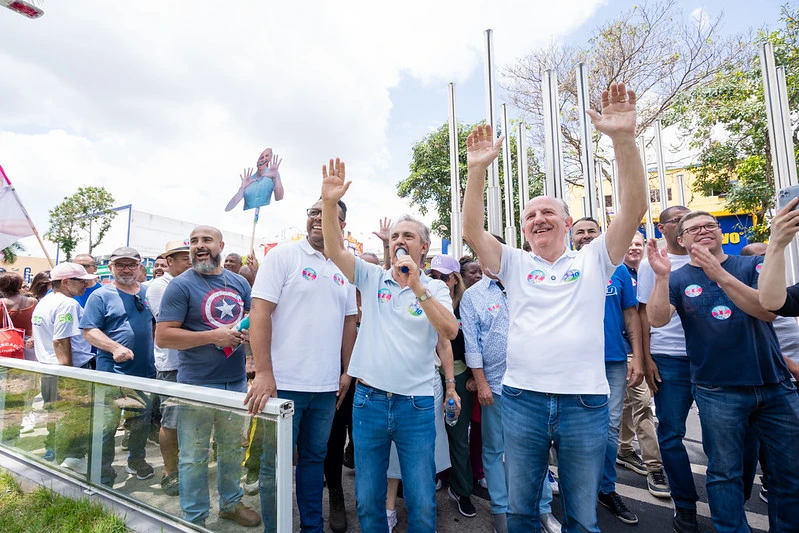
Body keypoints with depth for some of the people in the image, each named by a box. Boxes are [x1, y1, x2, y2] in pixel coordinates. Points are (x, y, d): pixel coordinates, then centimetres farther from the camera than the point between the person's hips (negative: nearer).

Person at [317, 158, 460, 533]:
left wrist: (417, 287, -23)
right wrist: (330, 202, -23)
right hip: (369, 400, 1)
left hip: (416, 404, -1)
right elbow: (334, 250, -10)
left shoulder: (435, 288, 1)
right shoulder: (372, 278, 3)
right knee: (368, 501, 16)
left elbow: (450, 332, -15)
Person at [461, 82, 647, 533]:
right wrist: (478, 169, -15)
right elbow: (473, 231, -6)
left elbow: (635, 208, -7)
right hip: (522, 399, 1)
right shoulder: (514, 264, 6)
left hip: (586, 402, 0)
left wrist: (624, 139, -17)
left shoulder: (594, 260, 5)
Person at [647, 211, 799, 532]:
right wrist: (661, 276, -26)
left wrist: (721, 275, -24)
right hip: (718, 392, -2)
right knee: (725, 472, 7)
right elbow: (657, 319, -14)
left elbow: (768, 310, -12)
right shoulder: (678, 279, 2)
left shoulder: (753, 265, 5)